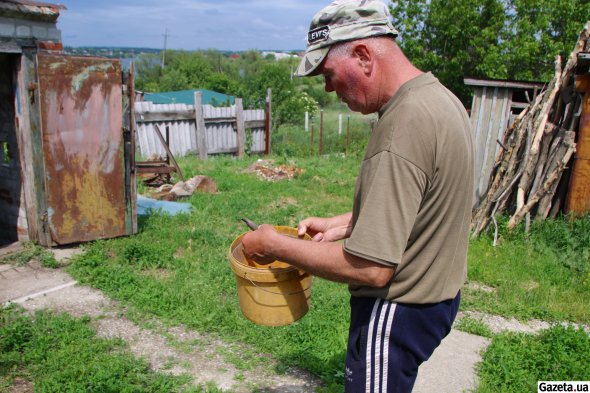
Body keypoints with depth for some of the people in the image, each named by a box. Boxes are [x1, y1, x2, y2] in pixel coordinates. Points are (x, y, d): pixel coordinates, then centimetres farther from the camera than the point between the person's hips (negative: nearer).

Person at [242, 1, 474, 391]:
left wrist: (275, 245, -19)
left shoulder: (403, 127, -30)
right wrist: (341, 224, 7)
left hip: (400, 311, -9)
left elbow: (371, 267, -30)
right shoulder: (440, 97, 3)